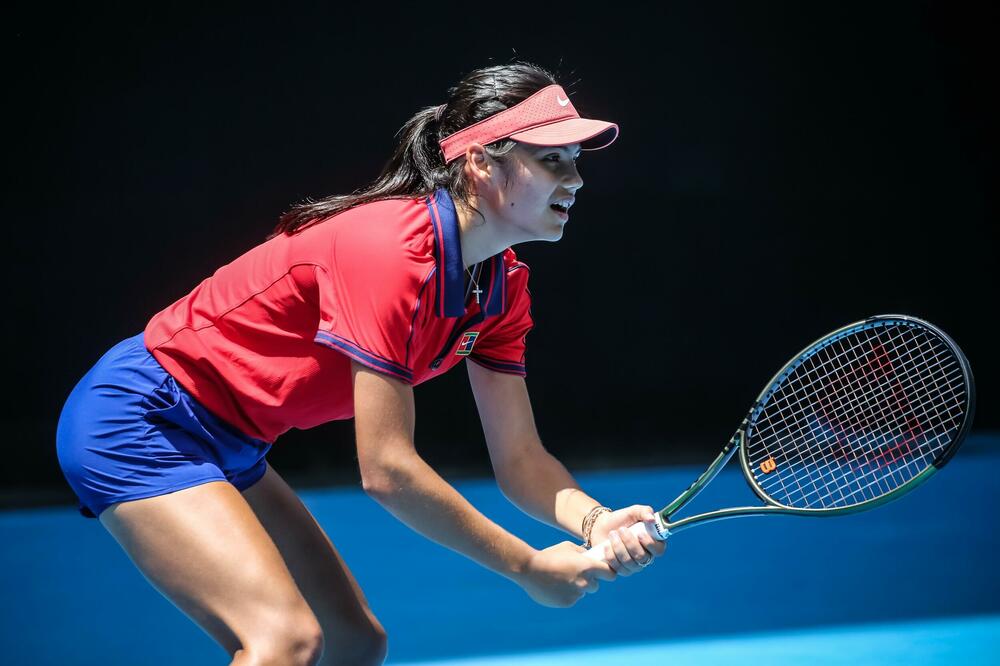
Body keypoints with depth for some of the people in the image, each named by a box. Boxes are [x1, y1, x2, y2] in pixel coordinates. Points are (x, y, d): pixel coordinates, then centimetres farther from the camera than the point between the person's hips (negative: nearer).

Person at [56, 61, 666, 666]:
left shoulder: (505, 284, -1)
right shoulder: (391, 249, -29)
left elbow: (519, 459, 0)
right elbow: (388, 470, -28)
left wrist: (596, 520, -21)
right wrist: (528, 566, -21)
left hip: (227, 449, 10)